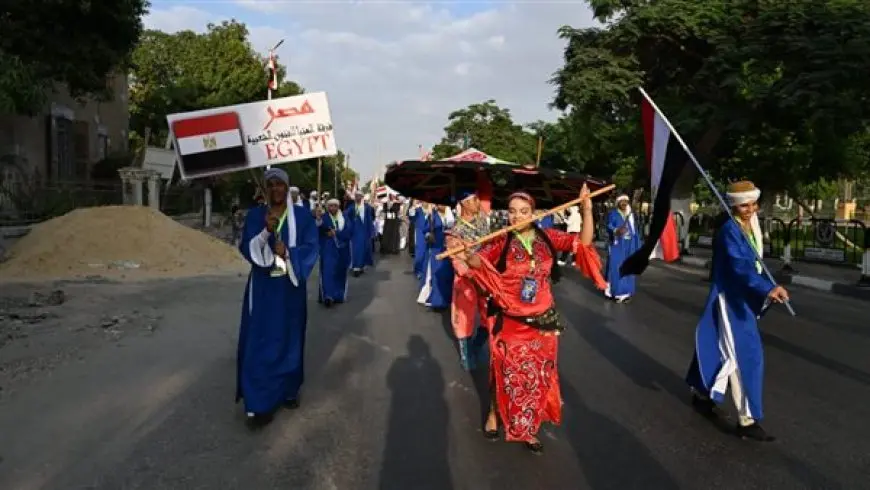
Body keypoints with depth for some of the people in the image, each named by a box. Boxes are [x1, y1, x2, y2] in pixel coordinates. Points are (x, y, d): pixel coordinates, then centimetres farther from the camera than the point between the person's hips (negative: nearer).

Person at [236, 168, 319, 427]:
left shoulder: (302, 216, 1)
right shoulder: (254, 215, 2)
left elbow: (311, 248, -5)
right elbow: (246, 248, -7)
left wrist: (288, 253, -23)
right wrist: (266, 231, -23)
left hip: (290, 287, 1)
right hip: (263, 287, -1)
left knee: (289, 338, 11)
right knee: (261, 341, -3)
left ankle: (289, 389, 27)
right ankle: (259, 402, 1)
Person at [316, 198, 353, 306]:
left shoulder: (344, 218, 6)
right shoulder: (324, 217, -4)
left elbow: (349, 231, -6)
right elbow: (319, 227, -25)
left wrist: (335, 233, -17)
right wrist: (318, 219, -45)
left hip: (342, 250, 4)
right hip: (328, 250, -3)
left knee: (340, 272, 11)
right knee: (328, 272, -12)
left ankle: (339, 295, 22)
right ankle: (328, 296, -17)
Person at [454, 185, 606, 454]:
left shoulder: (547, 237, -2)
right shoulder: (501, 241, -9)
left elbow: (584, 242, -2)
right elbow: (478, 261, -17)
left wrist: (587, 209, -14)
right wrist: (464, 254, -40)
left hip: (542, 320, 3)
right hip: (510, 321, -3)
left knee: (537, 375, 11)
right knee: (506, 373, 10)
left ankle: (527, 428, 29)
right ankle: (494, 414, 37)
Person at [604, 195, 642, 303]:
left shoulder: (631, 215, 13)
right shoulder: (612, 214, -1)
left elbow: (635, 231, 12)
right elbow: (609, 227, -16)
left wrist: (638, 246, 6)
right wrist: (617, 231, -38)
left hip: (629, 245, 5)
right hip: (617, 245, -5)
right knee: (615, 267, -6)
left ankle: (624, 292, 10)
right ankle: (614, 291, -1)